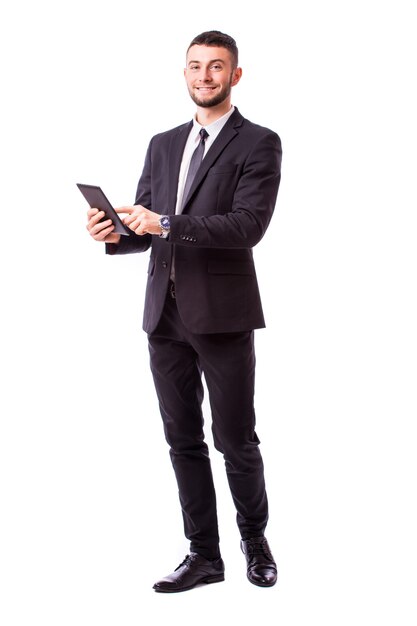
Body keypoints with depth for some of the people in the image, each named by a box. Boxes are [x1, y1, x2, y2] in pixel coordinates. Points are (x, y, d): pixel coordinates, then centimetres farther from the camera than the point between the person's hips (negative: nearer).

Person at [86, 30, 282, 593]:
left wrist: (167, 223, -23)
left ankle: (254, 539, 26)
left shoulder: (258, 144, -2)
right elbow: (146, 230, 16)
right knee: (183, 440, 10)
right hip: (165, 314, 6)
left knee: (235, 440, 3)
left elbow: (249, 224, -15)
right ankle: (204, 555, 21)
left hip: (222, 314, -5)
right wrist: (116, 232, -7)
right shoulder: (163, 145, 16)